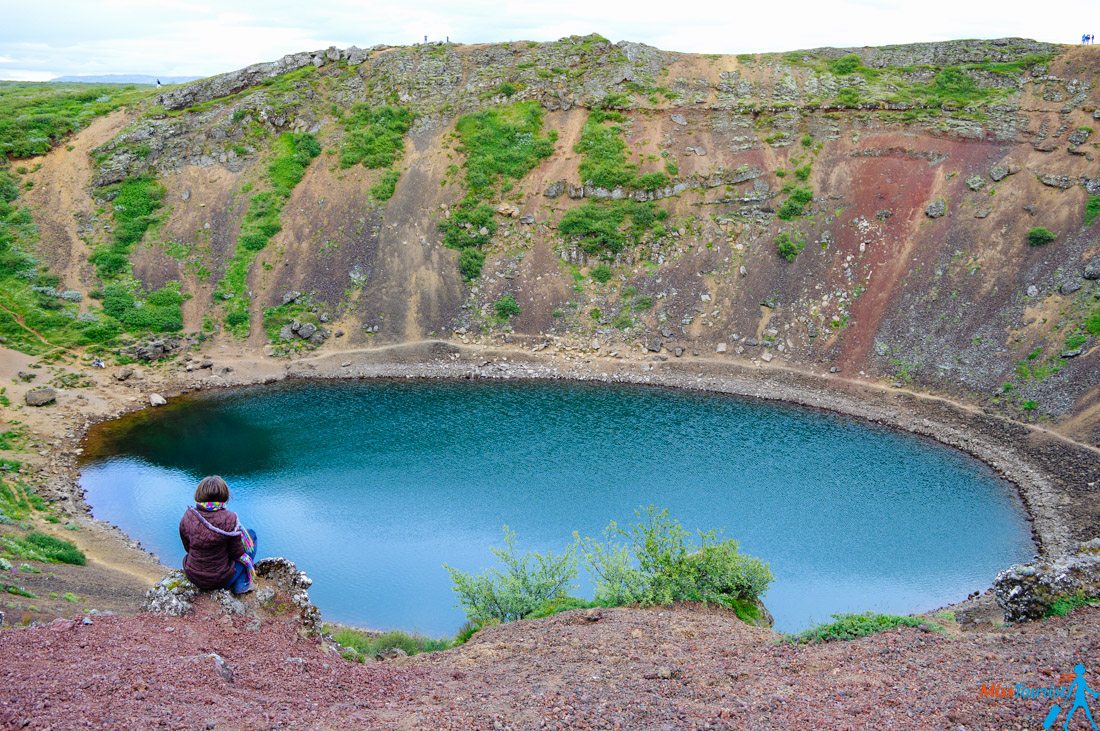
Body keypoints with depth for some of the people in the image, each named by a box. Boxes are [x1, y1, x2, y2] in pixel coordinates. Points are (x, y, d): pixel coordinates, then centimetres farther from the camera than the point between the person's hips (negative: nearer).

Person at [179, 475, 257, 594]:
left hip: (193, 577, 5)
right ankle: (241, 584, 15)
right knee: (251, 534, 17)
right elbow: (237, 553, -13)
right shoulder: (229, 519, -23)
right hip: (221, 580, -5)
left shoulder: (187, 517, -12)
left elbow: (187, 548, 2)